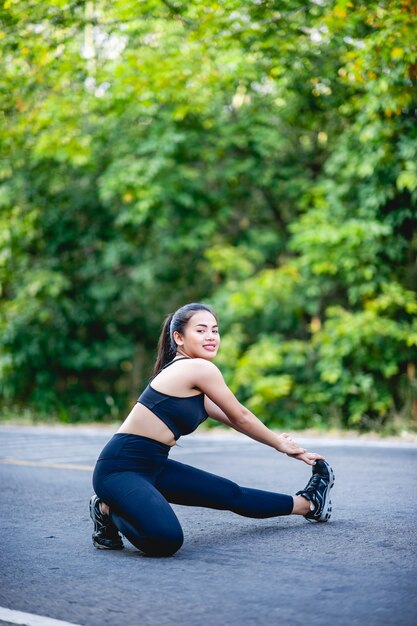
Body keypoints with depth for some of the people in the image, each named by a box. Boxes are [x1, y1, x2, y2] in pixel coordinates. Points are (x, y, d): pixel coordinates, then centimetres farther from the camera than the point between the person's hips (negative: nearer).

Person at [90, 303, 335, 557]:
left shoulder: (187, 374, 14)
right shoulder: (200, 368, -13)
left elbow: (233, 419, 27)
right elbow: (241, 418, -1)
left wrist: (277, 440, 32)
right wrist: (281, 444, 14)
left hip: (153, 466, 10)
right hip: (120, 469, -10)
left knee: (231, 494, 19)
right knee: (166, 540, -34)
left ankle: (308, 504, 39)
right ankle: (110, 511, -6)